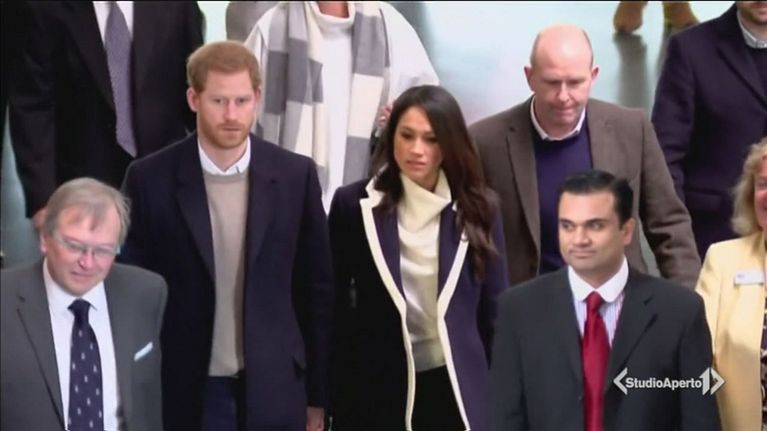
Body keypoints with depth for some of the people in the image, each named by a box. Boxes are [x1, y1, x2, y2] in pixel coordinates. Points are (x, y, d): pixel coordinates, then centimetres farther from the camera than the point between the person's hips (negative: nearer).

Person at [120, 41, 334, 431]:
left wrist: (317, 393, 6)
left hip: (273, 391, 1)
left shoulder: (295, 175, -1)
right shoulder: (151, 179, -5)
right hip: (184, 393, -1)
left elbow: (316, 288, 5)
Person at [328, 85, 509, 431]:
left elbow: (495, 310, 6)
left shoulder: (477, 209, 2)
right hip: (375, 389, -1)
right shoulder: (354, 204, -1)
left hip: (455, 389, 1)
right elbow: (336, 308, 2)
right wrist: (334, 396, 0)